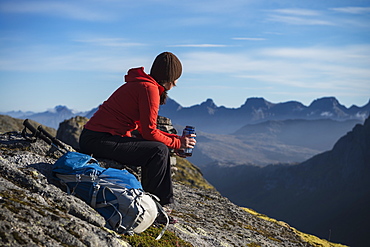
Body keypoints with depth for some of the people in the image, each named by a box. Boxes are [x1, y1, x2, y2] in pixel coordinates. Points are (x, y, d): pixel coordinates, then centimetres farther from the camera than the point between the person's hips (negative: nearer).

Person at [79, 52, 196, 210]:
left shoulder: (140, 84, 16)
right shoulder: (149, 88, -15)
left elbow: (145, 128, 18)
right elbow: (149, 132, -16)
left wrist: (176, 138, 12)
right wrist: (176, 143, -2)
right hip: (98, 140, -11)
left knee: (159, 149, 16)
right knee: (159, 151, -16)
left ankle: (164, 202, 17)